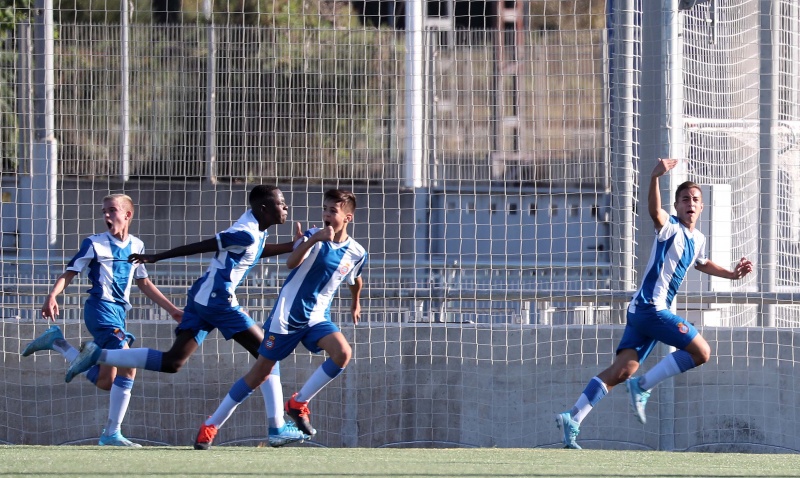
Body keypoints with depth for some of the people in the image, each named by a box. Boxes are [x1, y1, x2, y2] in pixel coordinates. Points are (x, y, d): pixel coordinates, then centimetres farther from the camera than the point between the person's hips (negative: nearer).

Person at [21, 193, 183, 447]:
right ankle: (112, 433, -18)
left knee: (106, 382, 7)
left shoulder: (136, 246, 14)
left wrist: (172, 309, 23)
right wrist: (52, 296, -21)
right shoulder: (95, 244, -2)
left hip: (119, 312, 7)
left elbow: (143, 283, 24)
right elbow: (69, 273, -3)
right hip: (101, 308, -7)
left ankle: (57, 342, 20)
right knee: (128, 366, -22)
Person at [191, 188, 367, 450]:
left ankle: (298, 404, -5)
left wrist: (355, 303, 38)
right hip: (287, 315, -3)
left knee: (343, 353, -25)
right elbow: (291, 263, -28)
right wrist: (314, 239, -41)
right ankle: (211, 426, 12)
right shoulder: (314, 236, -10)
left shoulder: (356, 253, 1)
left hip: (317, 317, 3)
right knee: (259, 373, -1)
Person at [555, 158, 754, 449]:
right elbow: (655, 211, -31)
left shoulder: (698, 240, 19)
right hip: (651, 306, -8)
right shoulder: (671, 228, -7)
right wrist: (655, 178, -48)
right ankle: (643, 386, -6)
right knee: (701, 352, -10)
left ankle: (573, 419, -5)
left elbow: (702, 264, 43)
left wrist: (731, 274, 34)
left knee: (623, 370, 0)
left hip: (642, 312, 8)